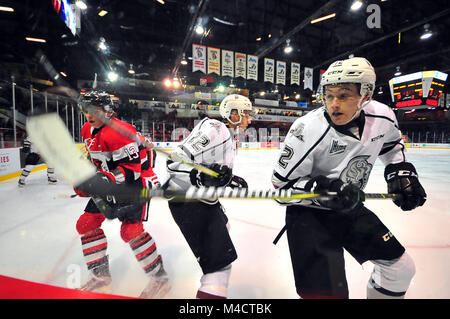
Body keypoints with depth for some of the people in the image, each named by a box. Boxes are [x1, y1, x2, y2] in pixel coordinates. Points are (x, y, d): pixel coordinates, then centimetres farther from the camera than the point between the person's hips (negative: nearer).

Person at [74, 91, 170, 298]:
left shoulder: (118, 131, -23)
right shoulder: (88, 131, 8)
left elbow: (131, 168, -26)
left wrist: (104, 180, -32)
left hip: (135, 182, -10)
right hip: (110, 184, 10)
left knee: (131, 230, -18)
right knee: (86, 224, 10)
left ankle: (159, 277, 0)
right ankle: (101, 276, 25)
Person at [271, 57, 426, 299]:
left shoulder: (382, 117, -9)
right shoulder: (308, 129, -26)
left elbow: (391, 145, 17)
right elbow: (282, 186, -19)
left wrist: (401, 172, 3)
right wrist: (321, 189, -33)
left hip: (351, 208, 7)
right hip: (308, 213, -6)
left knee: (401, 267, 18)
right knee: (327, 290, -16)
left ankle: (381, 291, 45)